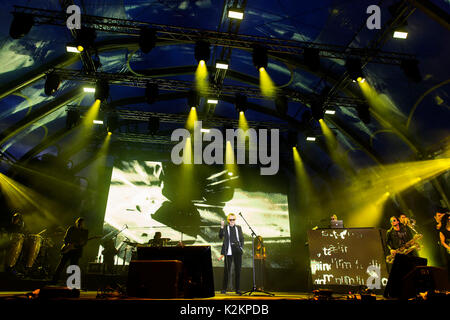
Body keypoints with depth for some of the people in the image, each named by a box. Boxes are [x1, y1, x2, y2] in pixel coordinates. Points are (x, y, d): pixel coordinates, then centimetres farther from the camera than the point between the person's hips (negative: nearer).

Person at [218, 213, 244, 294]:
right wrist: (222, 227, -24)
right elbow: (221, 236, -12)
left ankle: (237, 289, 16)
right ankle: (224, 289, 8)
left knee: (238, 270, 6)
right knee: (227, 270, -3)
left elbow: (242, 239, 17)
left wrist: (241, 247, 3)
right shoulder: (225, 228, 3)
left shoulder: (238, 227, 12)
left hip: (237, 251, 3)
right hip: (229, 251, -3)